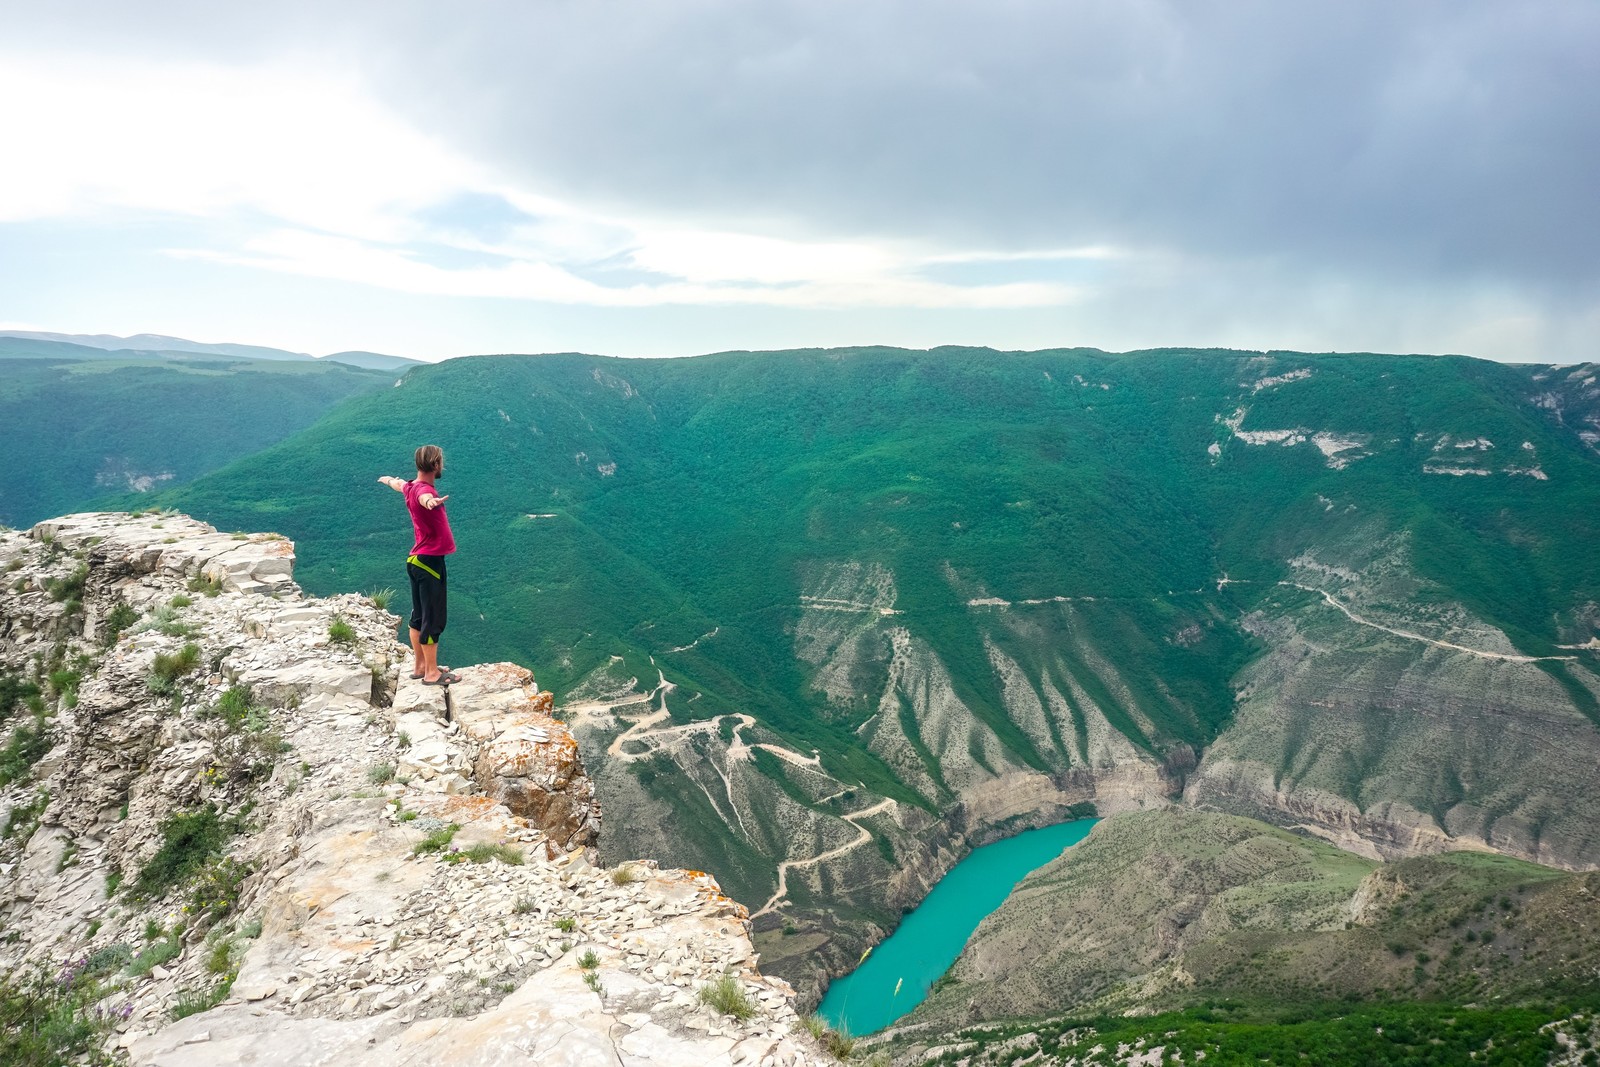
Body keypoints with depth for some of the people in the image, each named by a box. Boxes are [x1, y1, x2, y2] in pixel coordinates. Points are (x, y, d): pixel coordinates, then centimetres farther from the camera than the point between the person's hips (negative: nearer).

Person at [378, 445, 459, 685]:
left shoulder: (411, 486, 10)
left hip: (417, 560, 10)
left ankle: (420, 666, 27)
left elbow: (399, 484, 35)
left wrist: (388, 480, 60)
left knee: (419, 616, 16)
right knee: (433, 619, -4)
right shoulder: (424, 490, -20)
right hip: (429, 561, -10)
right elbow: (424, 499, -47)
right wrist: (432, 502, -71)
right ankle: (432, 673, 2)